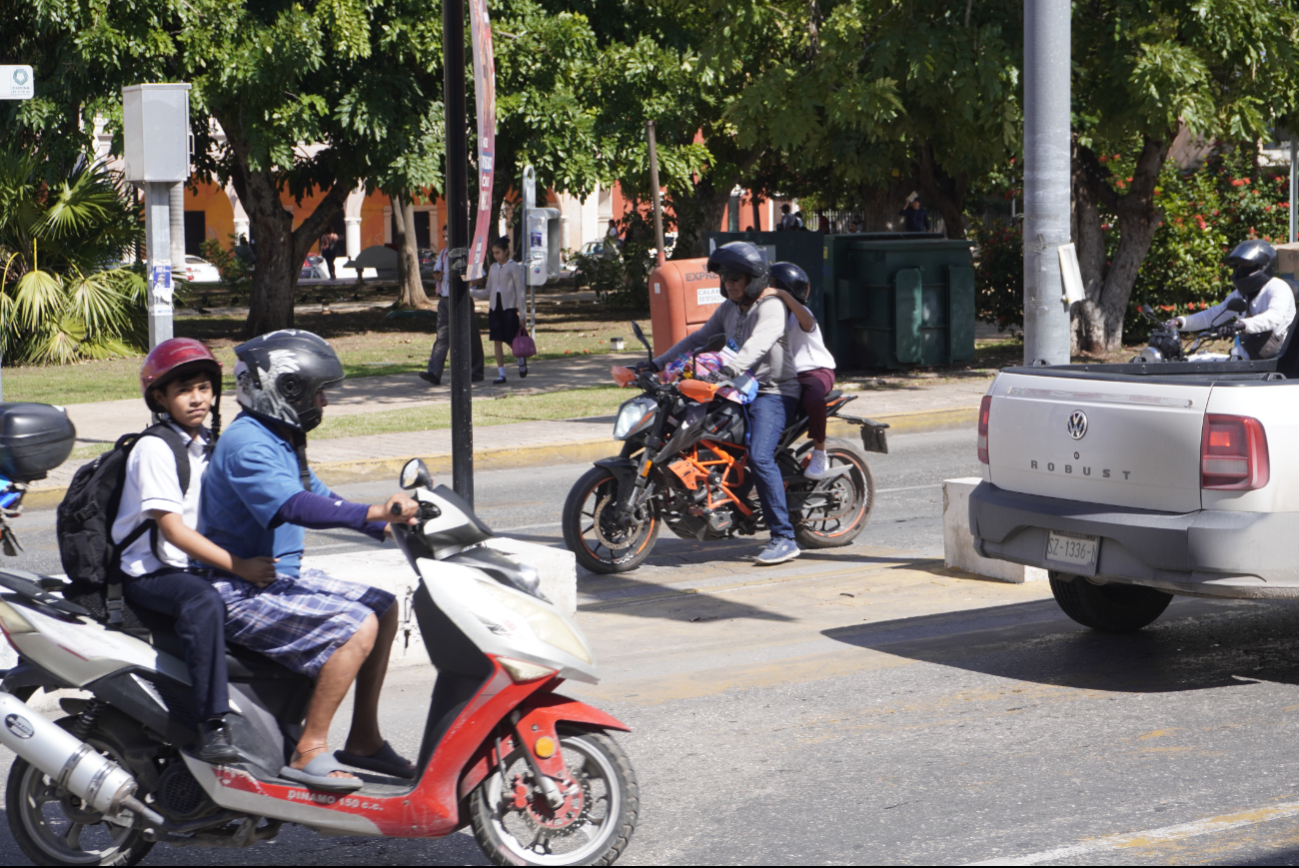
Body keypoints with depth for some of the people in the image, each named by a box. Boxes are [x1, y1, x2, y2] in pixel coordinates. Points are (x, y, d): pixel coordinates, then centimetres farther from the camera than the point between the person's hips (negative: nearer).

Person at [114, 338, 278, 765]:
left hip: (194, 567, 9)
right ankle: (212, 728, -42)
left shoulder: (207, 445, 13)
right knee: (204, 602, -37)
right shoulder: (154, 448, -13)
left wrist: (262, 559, 8)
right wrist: (238, 565, -26)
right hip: (149, 574, -9)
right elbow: (173, 528, -20)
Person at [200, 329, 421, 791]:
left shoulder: (281, 441, 15)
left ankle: (363, 739, 15)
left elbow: (320, 497, 23)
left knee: (382, 608, 10)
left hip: (279, 576, 11)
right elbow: (293, 507, -35)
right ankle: (309, 751, -20)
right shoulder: (247, 444, -20)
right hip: (240, 592, -11)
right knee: (356, 626, -23)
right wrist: (373, 512, -42)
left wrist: (392, 526, 13)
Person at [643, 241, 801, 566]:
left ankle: (784, 539, -27)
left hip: (774, 392, -9)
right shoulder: (728, 309, 14)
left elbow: (758, 343, -30)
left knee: (759, 456, -27)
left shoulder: (771, 307, -13)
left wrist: (731, 368, -47)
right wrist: (657, 364, 11)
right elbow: (699, 339, 19)